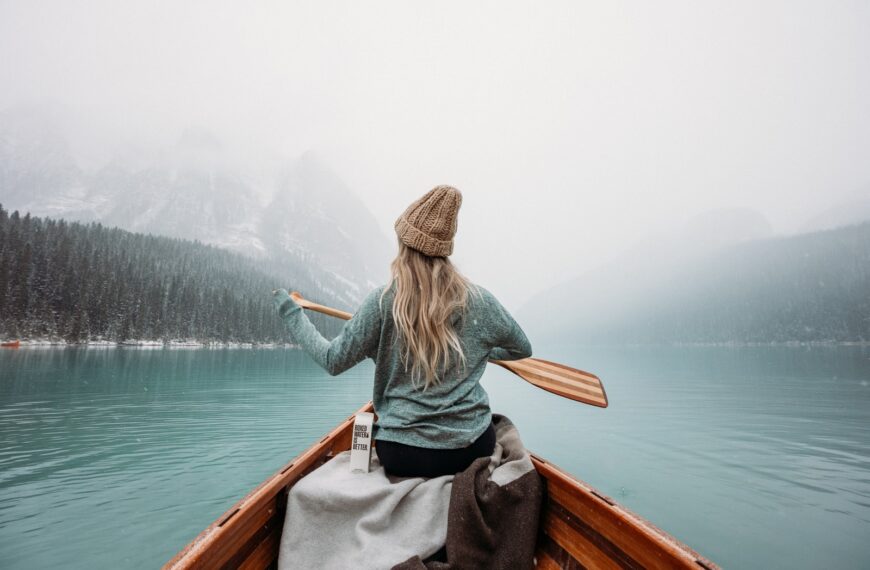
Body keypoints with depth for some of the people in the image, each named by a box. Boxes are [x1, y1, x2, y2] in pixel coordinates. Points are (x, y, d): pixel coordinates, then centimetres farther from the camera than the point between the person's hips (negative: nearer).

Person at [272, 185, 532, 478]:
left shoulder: (383, 300, -13)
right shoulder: (478, 299, -6)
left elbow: (334, 360, -5)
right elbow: (522, 348, 8)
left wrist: (290, 311, 8)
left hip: (401, 456, 0)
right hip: (473, 450, 1)